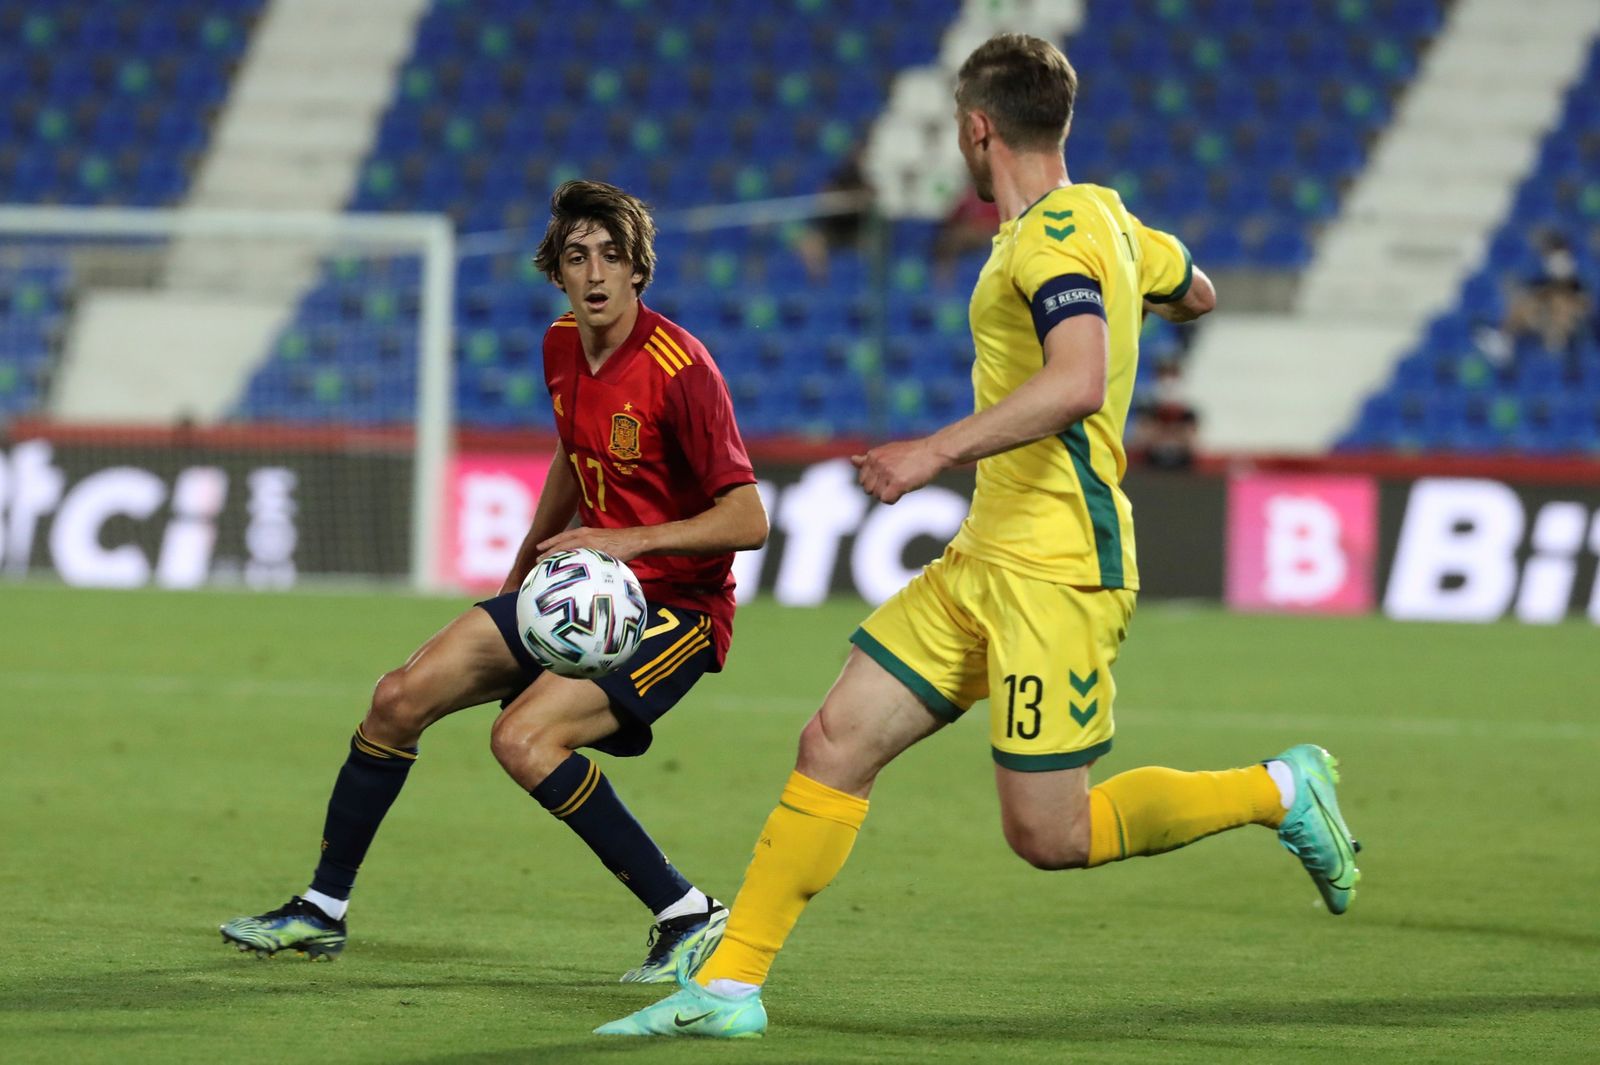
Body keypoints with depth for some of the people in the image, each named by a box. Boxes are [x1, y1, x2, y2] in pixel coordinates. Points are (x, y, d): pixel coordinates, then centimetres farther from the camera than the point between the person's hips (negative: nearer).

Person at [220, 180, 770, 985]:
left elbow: (747, 521, -22)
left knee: (523, 738, -28)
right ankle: (322, 911, 19)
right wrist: (522, 569, 28)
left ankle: (688, 917, -18)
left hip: (677, 607, -8)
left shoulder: (678, 369, -21)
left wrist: (630, 540, -30)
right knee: (400, 698, 2)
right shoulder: (562, 348, 3)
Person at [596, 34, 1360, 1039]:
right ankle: (729, 986, 4)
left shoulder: (1052, 239, -16)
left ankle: (1279, 791, 8)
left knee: (1049, 835, -7)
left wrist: (940, 449, -33)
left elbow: (1076, 383, -32)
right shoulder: (1105, 217, 13)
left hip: (1056, 572, -10)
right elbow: (1194, 294, 31)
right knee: (836, 742, 3)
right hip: (985, 561, 10)